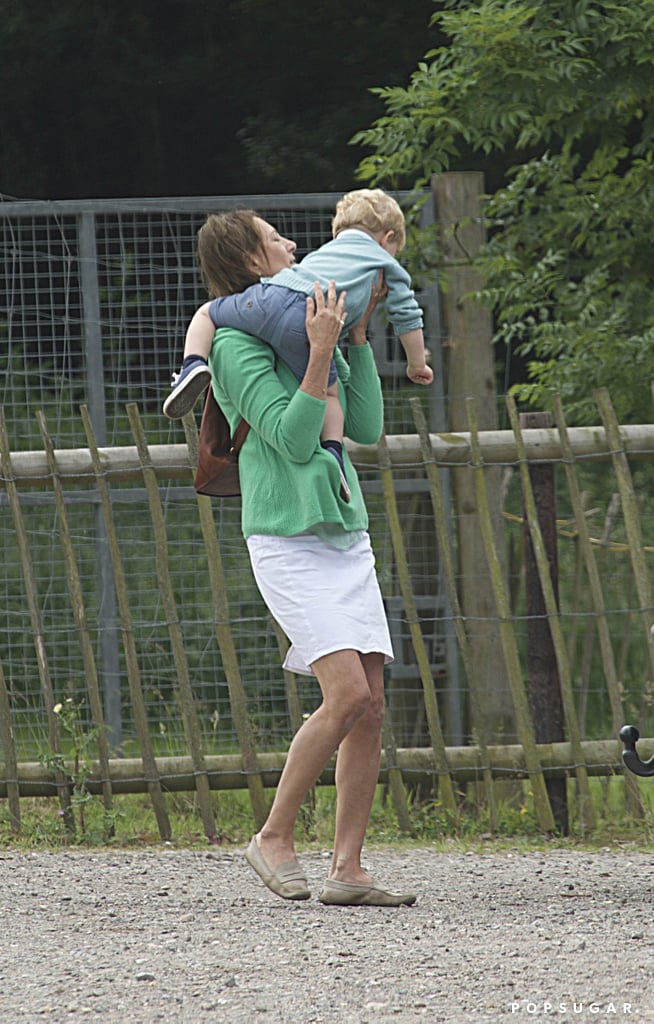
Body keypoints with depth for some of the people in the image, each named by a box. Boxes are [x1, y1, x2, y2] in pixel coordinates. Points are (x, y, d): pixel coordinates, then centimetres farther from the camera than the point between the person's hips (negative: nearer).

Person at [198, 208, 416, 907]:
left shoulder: (312, 329, 15)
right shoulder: (236, 345, -8)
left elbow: (366, 427, 11)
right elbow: (292, 437, -17)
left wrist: (358, 337, 10)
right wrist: (320, 351, -22)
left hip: (346, 536, 7)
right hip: (289, 541, -7)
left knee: (371, 707, -1)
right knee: (348, 692, -19)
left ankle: (347, 869, 1)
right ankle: (274, 838, -4)